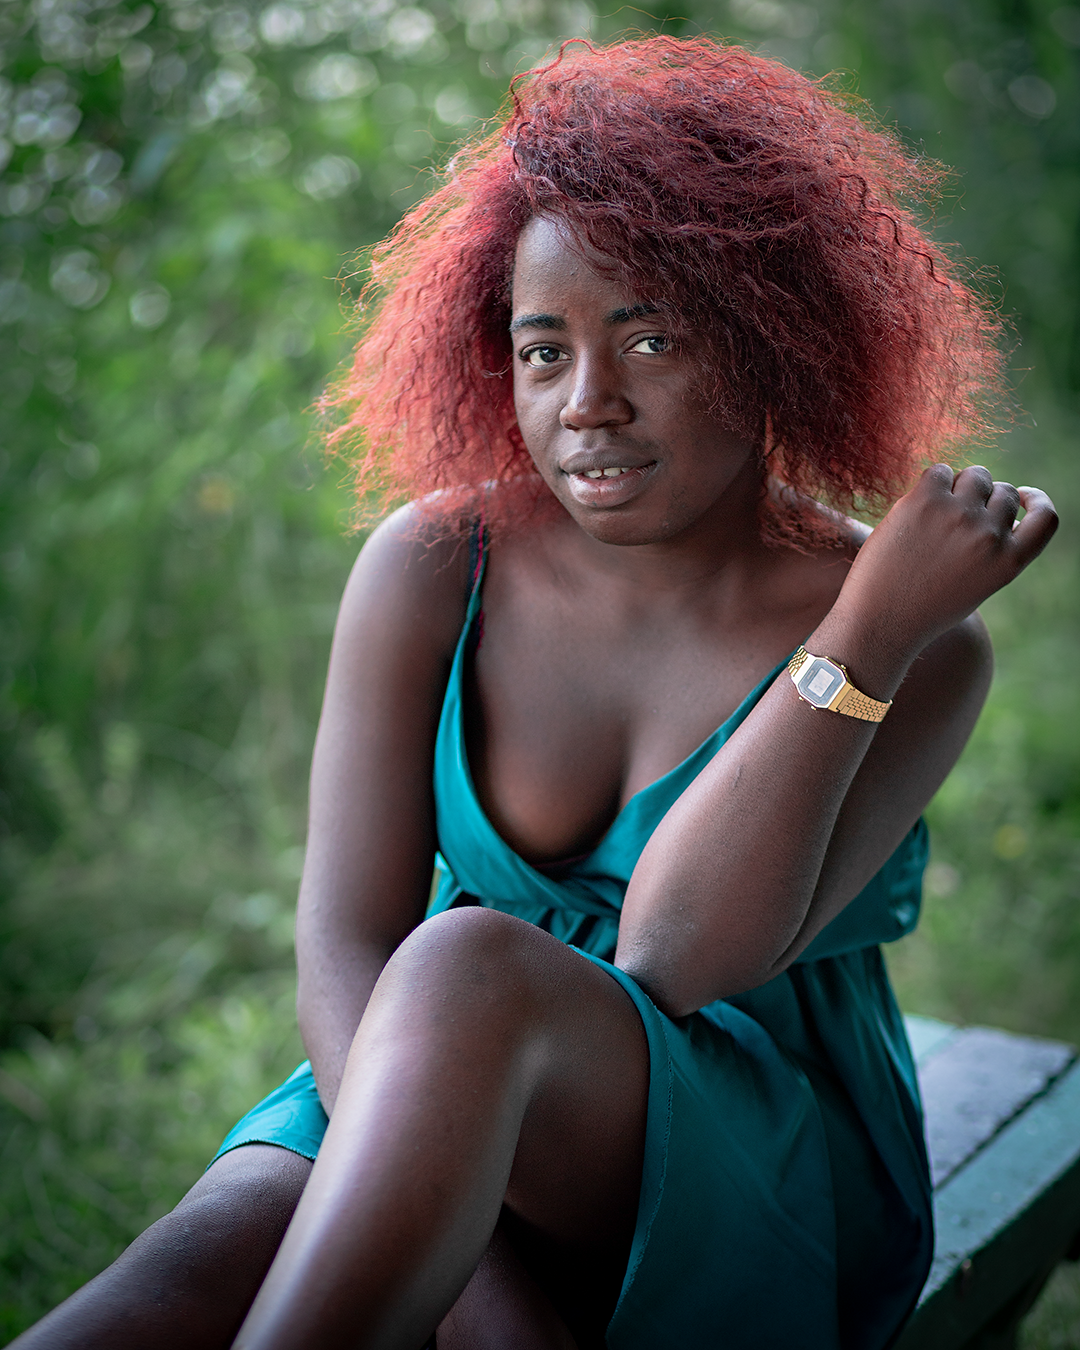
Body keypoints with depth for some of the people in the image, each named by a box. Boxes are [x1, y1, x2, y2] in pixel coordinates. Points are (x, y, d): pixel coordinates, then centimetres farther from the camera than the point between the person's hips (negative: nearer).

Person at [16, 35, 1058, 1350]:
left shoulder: (915, 646, -10)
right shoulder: (433, 568, -3)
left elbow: (675, 961, -20)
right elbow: (342, 945, -9)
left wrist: (869, 635, -26)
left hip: (763, 1191, -2)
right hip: (440, 1106, 3)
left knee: (470, 965, -33)